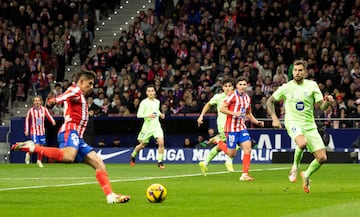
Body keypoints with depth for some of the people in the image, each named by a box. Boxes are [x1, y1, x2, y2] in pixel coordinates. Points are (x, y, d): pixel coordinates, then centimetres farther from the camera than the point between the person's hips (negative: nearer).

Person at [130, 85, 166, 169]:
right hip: (147, 126, -3)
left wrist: (160, 114, 6)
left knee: (161, 143, -17)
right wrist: (148, 115, -27)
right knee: (142, 145, 12)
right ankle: (133, 155, 41)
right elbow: (139, 114, -13)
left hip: (156, 125, 3)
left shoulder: (157, 102, 7)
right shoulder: (144, 102, -9)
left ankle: (160, 162, -9)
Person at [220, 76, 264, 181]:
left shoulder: (247, 98, 11)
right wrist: (235, 113, -22)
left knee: (248, 148, -12)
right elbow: (222, 108, -13)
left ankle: (245, 174, -11)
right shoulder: (233, 96, -10)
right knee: (232, 154, -2)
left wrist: (257, 122, 9)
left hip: (242, 127, 6)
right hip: (232, 128, -6)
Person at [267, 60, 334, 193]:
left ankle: (306, 175, 24)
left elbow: (322, 107, 0)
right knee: (302, 143, -37)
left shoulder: (312, 85, 3)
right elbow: (270, 101, 14)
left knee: (322, 158, -5)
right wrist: (274, 118, 4)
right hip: (293, 122, -3)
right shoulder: (286, 88, 0)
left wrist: (327, 102, -22)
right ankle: (295, 166, -7)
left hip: (310, 125, 3)